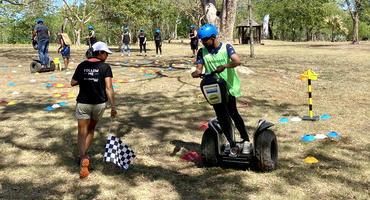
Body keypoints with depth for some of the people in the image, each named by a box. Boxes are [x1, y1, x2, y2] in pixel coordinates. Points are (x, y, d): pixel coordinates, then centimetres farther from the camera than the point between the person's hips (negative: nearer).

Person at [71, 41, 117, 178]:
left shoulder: (82, 66, 0)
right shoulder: (105, 67, -7)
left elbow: (73, 83, 8)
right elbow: (109, 88, -15)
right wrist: (113, 106, -15)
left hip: (83, 103, 0)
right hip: (99, 103, 0)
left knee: (82, 133, 2)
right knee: (91, 129, 22)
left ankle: (83, 159, -18)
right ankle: (84, 155, 31)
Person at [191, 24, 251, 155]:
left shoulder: (226, 48, -8)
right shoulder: (202, 52, 3)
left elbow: (237, 61, -23)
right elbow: (199, 67, -4)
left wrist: (224, 66, -42)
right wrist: (196, 72, -28)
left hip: (229, 86, -4)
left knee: (233, 113, -6)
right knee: (222, 116, 7)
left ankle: (246, 140, 9)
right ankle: (231, 143, 20)